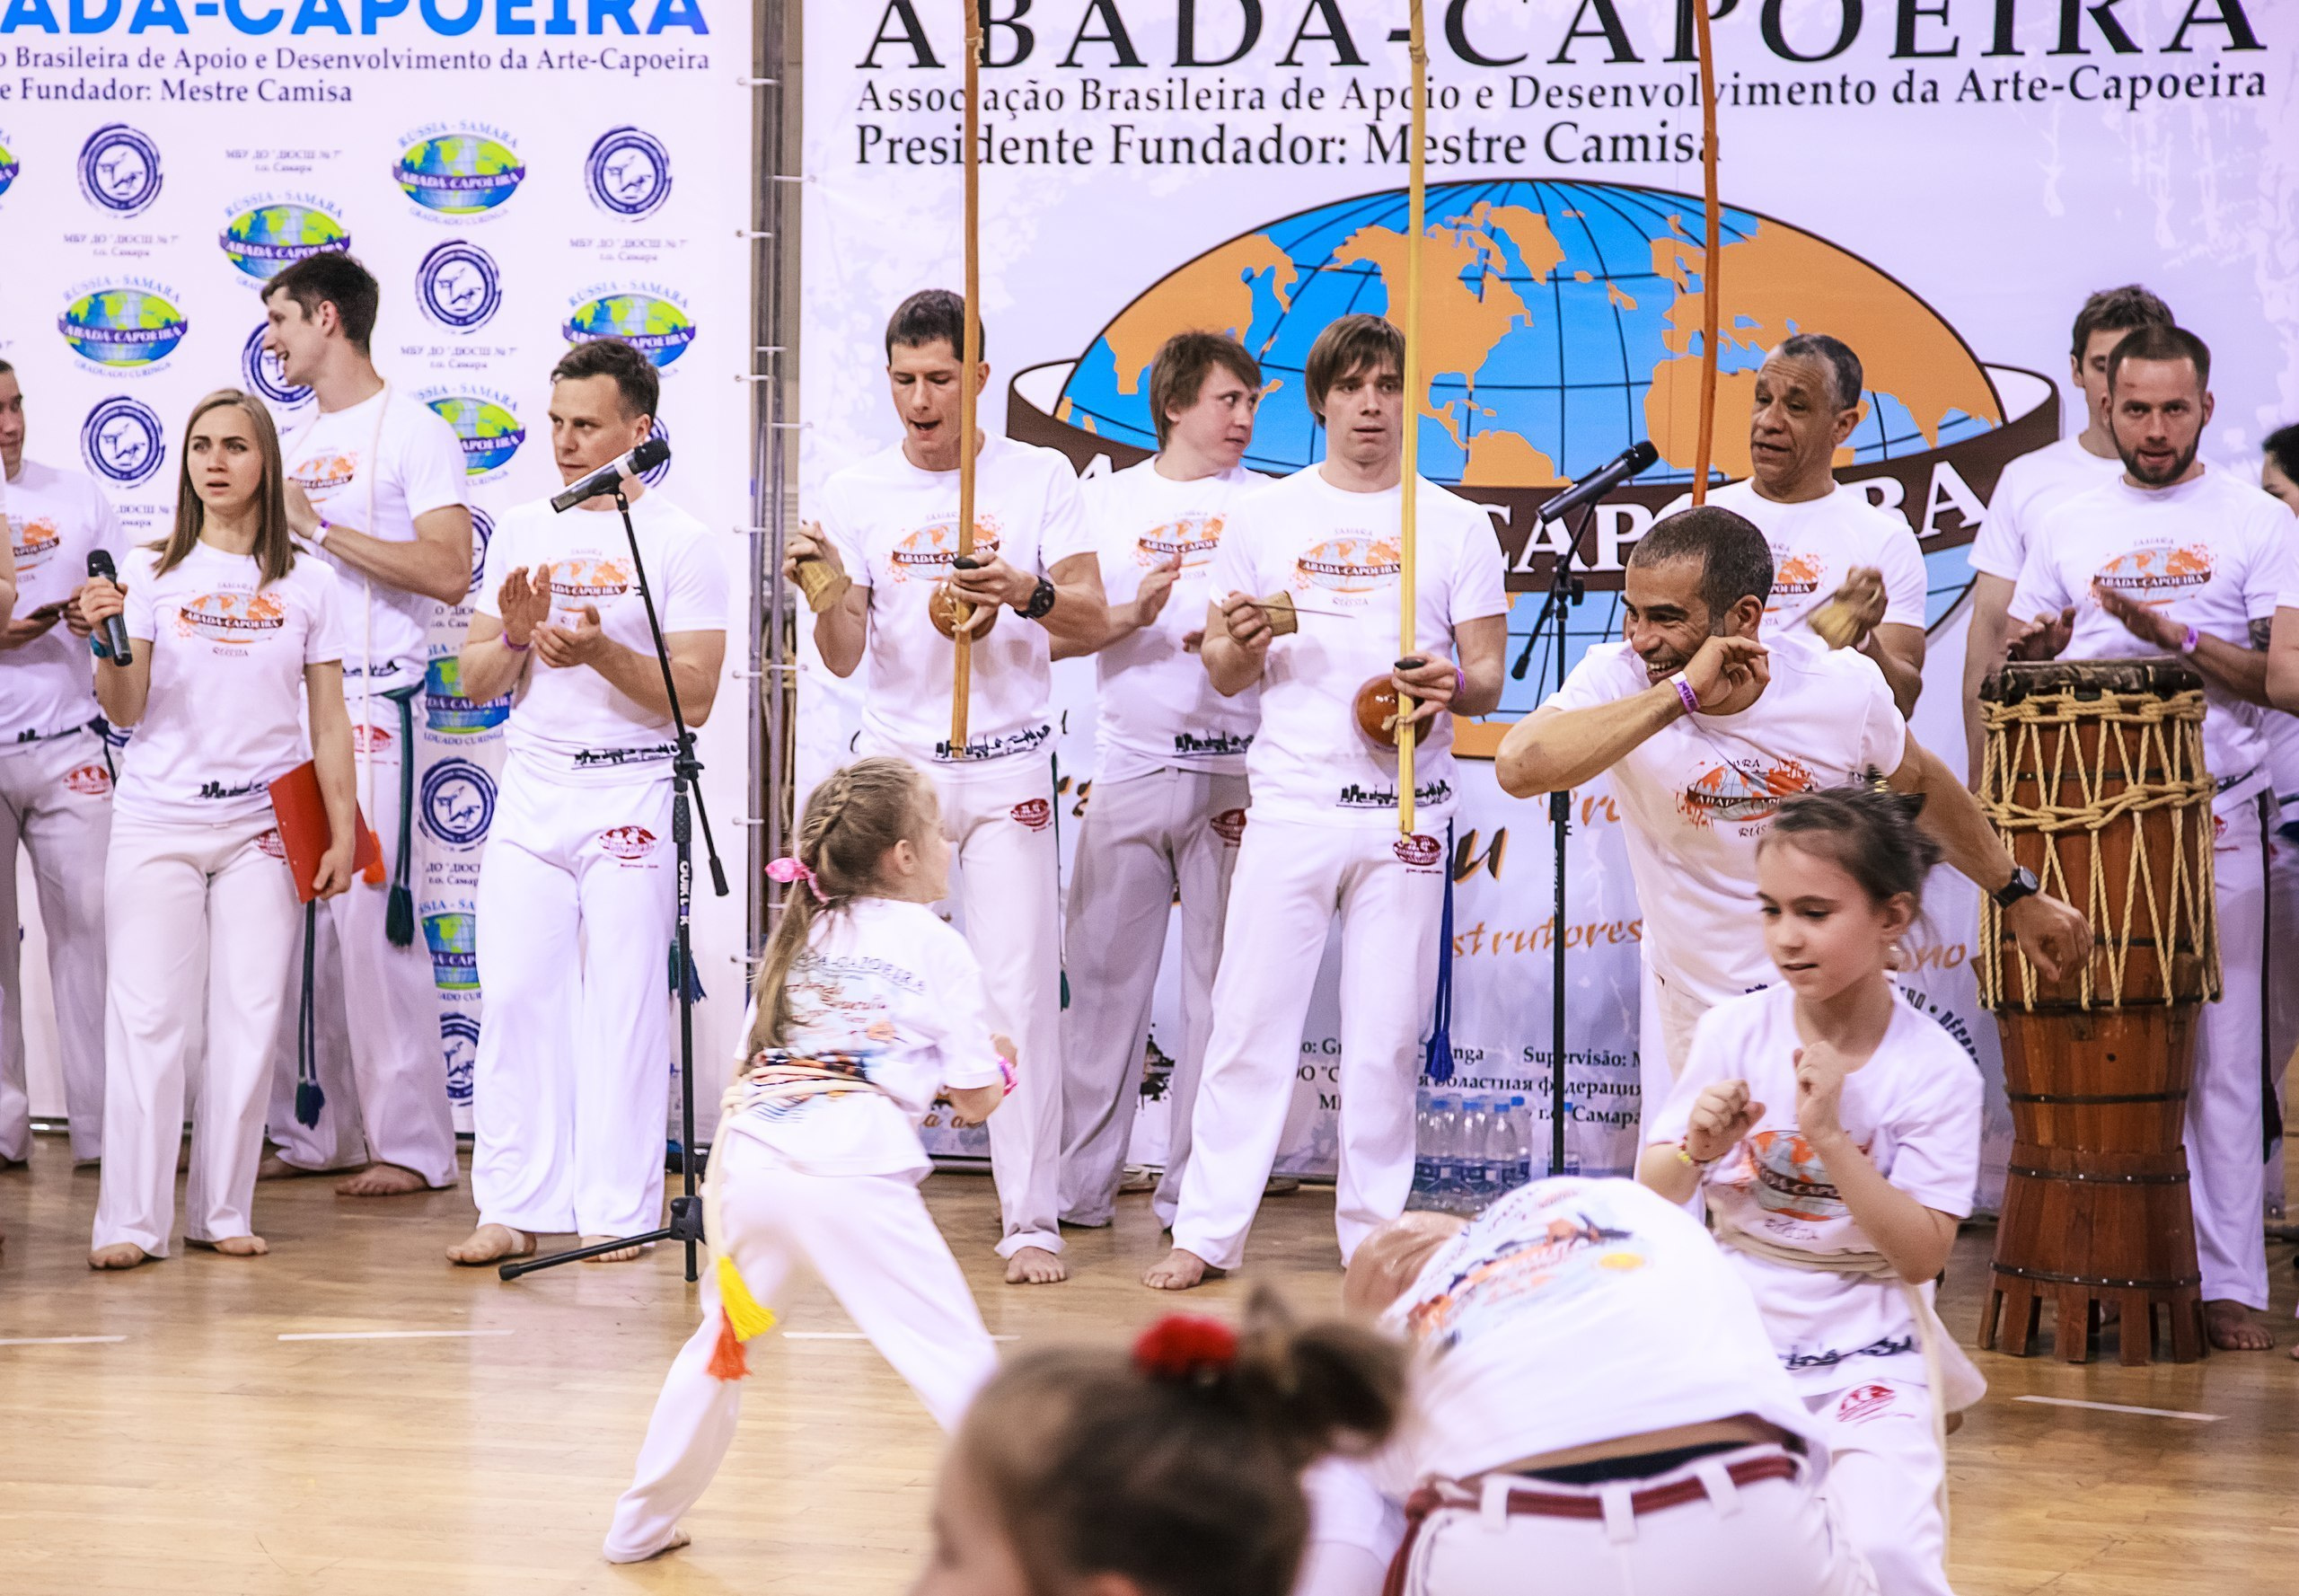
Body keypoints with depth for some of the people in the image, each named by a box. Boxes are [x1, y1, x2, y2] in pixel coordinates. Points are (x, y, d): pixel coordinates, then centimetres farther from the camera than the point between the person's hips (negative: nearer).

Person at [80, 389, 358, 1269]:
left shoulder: (307, 583, 5)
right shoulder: (150, 572, 3)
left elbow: (329, 719, 7)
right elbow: (124, 711, -1)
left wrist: (343, 832, 2)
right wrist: (108, 641, -19)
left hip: (262, 825, 1)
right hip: (157, 822, -1)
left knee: (249, 1019, 1)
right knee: (148, 1015, -3)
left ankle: (223, 1211, 10)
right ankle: (131, 1220, 0)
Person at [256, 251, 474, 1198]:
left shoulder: (411, 431, -4)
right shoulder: (299, 443, 20)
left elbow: (449, 573, -15)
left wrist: (318, 526, -14)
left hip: (370, 703, -8)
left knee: (373, 921, -9)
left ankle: (412, 1145, -5)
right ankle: (316, 1134, 12)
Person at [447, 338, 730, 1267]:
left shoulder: (679, 543, -2)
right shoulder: (522, 532, 12)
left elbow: (695, 699, -8)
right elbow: (475, 682, 12)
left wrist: (602, 653, -21)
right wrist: (516, 637, -8)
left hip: (632, 796, -4)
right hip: (530, 788, 4)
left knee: (626, 1006, -2)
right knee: (515, 997, 0)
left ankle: (617, 1210, 4)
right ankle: (516, 1206, 5)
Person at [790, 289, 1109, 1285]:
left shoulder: (1038, 477, 2)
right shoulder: (855, 493, 4)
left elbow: (1094, 623, -3)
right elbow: (842, 658, -2)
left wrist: (1028, 594, -24)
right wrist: (831, 591, -23)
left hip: (1008, 769, -1)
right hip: (894, 762, 2)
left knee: (1019, 991, -6)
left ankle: (1032, 1221, -2)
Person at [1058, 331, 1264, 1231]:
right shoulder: (1109, 501, 12)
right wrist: (1133, 614, -10)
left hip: (1233, 774, -1)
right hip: (1129, 767, 1)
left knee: (1220, 986, 0)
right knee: (1102, 978, 2)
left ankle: (1193, 1192, 7)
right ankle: (1079, 1185, 9)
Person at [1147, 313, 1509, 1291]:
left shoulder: (1456, 526, 7)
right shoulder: (1267, 516, 8)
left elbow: (1489, 675, 6)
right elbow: (1221, 673, 11)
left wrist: (1453, 685, -17)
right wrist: (1240, 644, -12)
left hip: (1406, 809, 0)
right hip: (1291, 800, 0)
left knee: (1387, 1034, 3)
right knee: (1249, 1018, -2)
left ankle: (1376, 1235, 12)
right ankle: (1208, 1228, 4)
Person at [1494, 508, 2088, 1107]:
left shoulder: (1846, 688, -15)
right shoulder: (1616, 680, -20)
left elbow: (1921, 783, 6)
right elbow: (1519, 767, -40)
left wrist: (2018, 894, 16)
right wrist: (1680, 694, -41)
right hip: (1692, 1011, 0)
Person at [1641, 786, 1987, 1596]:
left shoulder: (1934, 1070, -10)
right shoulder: (1734, 1032, -3)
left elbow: (1922, 1256, -14)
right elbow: (1650, 1199, 1)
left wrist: (1830, 1137, -23)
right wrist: (1696, 1152, -21)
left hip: (1868, 1353, -2)